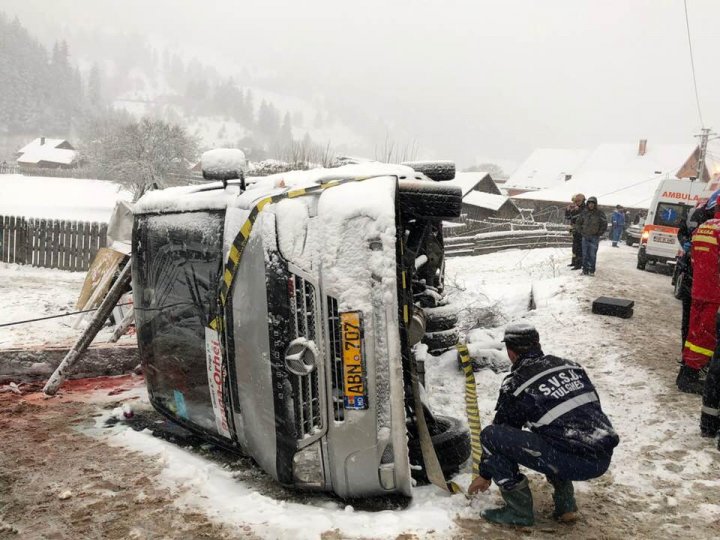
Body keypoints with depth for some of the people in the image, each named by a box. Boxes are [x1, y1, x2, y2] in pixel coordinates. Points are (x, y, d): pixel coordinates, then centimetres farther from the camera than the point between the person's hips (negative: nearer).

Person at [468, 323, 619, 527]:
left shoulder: (515, 384, 0)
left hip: (573, 461, -7)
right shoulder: (571, 365, 16)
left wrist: (485, 474, 26)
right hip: (604, 458, 7)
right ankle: (565, 504, 24)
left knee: (490, 435, 0)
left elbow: (502, 428, 11)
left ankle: (519, 510, 7)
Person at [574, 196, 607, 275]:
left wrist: (599, 233, -3)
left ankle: (592, 270, 1)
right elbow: (578, 223, 15)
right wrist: (581, 231, 7)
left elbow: (604, 224, 0)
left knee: (592, 254, -4)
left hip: (594, 237, -3)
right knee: (585, 254, 5)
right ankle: (585, 270, 12)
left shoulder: (600, 213, -4)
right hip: (585, 237, 3)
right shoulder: (584, 213, 5)